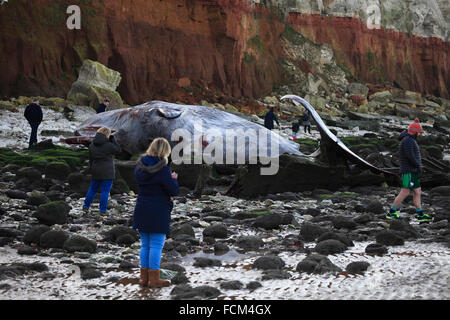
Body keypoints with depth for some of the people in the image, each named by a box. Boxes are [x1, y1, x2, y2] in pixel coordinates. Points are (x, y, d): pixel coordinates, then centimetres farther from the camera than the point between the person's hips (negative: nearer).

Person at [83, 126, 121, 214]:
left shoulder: (92, 145, 4)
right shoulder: (109, 145, -16)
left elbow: (90, 160, 10)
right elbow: (118, 150, -1)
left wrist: (92, 170, 19)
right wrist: (112, 140, -3)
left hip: (95, 172, 5)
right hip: (107, 172, -5)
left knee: (92, 189, 17)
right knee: (105, 191, 2)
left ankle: (86, 206, 20)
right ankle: (102, 210, 4)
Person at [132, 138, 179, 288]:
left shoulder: (140, 166, 4)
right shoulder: (162, 169, -17)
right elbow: (174, 191, -13)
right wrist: (173, 179, 7)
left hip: (142, 211, 7)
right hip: (158, 212, -6)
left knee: (145, 245, 14)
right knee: (156, 245, 0)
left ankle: (144, 277, 18)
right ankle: (154, 279, 3)